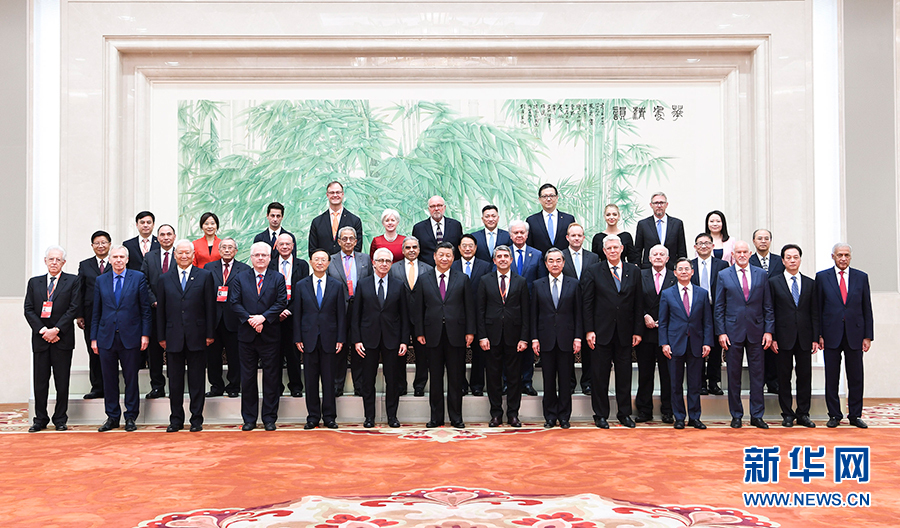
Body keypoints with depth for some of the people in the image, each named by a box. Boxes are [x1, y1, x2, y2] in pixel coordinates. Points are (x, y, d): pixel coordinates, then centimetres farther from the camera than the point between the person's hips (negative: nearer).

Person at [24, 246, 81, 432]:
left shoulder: (72, 281, 3)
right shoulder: (34, 282, 12)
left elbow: (74, 308, -4)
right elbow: (28, 310, 5)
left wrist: (56, 330, -12)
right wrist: (43, 330, -8)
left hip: (62, 339, -2)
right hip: (40, 338, 2)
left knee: (62, 382, 2)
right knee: (40, 381, 5)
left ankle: (60, 419, 12)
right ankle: (40, 419, 15)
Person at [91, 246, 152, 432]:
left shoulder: (138, 278, 2)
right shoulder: (101, 281, 10)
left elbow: (145, 309, 1)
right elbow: (96, 312, 11)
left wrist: (145, 334, -5)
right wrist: (93, 338, 6)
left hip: (130, 337, -2)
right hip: (106, 337, 2)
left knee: (131, 379, 3)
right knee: (109, 380, 6)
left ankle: (130, 417, 13)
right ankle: (112, 417, 17)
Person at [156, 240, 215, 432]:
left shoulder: (204, 276, 4)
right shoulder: (165, 279, 10)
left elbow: (210, 307, 1)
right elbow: (161, 310, 10)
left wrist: (210, 334, -4)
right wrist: (161, 336, 5)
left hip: (196, 336, -2)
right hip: (174, 337, 2)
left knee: (197, 381, 4)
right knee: (175, 381, 7)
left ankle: (196, 419, 12)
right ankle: (176, 420, 16)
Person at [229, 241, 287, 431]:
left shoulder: (278, 279, 5)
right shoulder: (240, 278, 8)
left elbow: (281, 302, -4)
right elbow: (234, 302, 0)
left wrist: (263, 317, -16)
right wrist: (250, 319, -13)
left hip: (270, 335, -1)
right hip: (246, 335, 1)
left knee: (271, 378, 3)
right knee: (247, 378, 6)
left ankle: (269, 418, 12)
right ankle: (249, 419, 15)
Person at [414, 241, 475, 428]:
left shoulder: (462, 279, 8)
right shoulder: (424, 281, 8)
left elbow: (469, 307, 5)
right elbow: (418, 309, 7)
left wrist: (470, 331, -2)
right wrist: (419, 333, -1)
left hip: (456, 336, 0)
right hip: (433, 336, 1)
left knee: (456, 378, 4)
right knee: (435, 378, 6)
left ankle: (456, 417, 13)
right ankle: (436, 417, 14)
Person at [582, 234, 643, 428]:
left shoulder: (634, 271, 7)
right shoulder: (594, 272, 1)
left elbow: (638, 304, 6)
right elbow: (587, 303, 0)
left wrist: (638, 331, 1)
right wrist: (589, 330, -7)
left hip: (625, 332, 2)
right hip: (602, 331, -2)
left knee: (625, 374, 8)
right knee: (599, 376, 3)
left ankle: (625, 414, 19)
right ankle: (601, 415, 13)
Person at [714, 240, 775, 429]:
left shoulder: (761, 274, 7)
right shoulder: (724, 275, 3)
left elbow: (768, 306, 7)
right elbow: (719, 307, 3)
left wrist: (768, 330, -1)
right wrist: (721, 332, -5)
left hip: (756, 332, 1)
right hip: (733, 332, -1)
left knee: (757, 374, 4)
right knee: (734, 376, 4)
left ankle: (757, 415, 12)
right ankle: (736, 415, 14)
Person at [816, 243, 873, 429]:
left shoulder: (861, 277, 7)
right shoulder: (822, 277, 3)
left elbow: (867, 309, 7)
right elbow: (818, 309, 3)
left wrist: (868, 336, 1)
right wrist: (818, 335, -3)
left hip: (855, 334, 1)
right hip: (831, 335, -1)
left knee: (856, 378, 6)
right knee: (832, 378, 4)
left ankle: (855, 415, 17)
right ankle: (834, 415, 14)